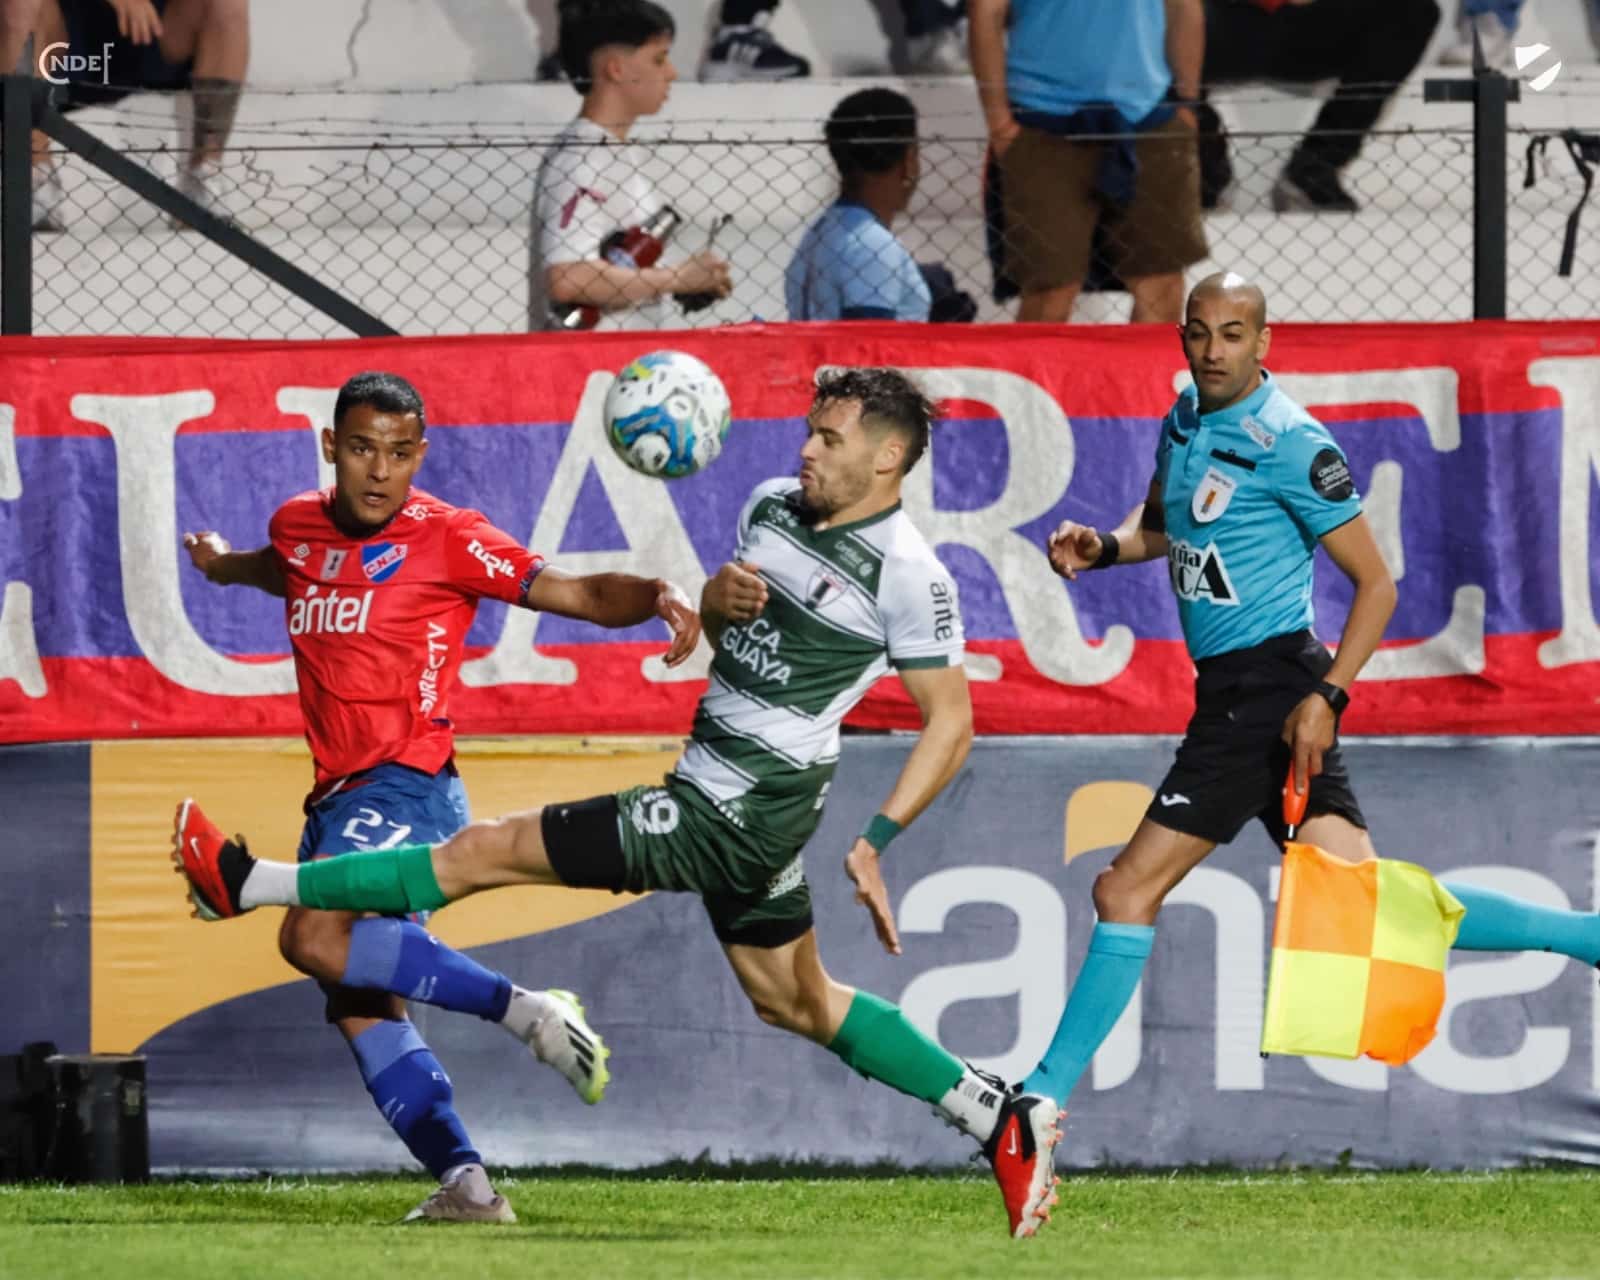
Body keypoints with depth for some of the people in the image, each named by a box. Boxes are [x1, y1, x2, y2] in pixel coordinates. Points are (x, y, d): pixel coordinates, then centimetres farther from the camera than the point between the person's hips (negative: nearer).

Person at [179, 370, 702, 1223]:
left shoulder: (445, 538, -7)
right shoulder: (299, 527, 11)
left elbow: (580, 593, -10)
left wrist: (658, 598, -25)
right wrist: (222, 566, 32)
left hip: (407, 789, -8)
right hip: (339, 799, 8)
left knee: (317, 937, -30)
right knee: (359, 1007, 4)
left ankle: (524, 1010, -25)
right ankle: (464, 1183, 4)